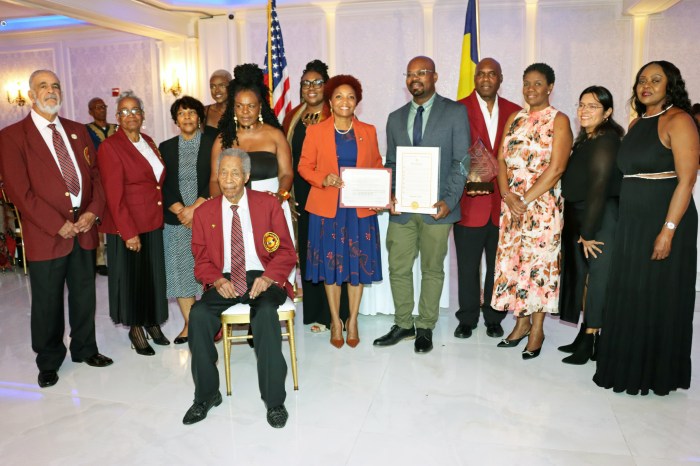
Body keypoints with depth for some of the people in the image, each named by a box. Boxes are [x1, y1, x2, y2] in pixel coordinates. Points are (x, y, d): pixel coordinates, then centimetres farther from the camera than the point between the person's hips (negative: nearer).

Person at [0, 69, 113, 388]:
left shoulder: (77, 131, 12)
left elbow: (94, 174, 9)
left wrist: (93, 211, -7)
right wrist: (58, 225, -15)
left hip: (84, 227, 4)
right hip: (45, 232, -4)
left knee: (84, 294, 15)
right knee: (48, 302, 8)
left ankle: (84, 349, 33)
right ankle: (49, 361, 27)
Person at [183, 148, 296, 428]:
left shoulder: (268, 204, 4)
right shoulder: (204, 212, 9)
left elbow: (286, 252, 2)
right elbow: (201, 260, 10)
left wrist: (268, 278, -17)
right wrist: (218, 280, -12)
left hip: (262, 277, -2)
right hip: (224, 281, 2)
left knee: (266, 312, -34)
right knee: (198, 314, -27)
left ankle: (274, 400, -21)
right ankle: (207, 395, -7)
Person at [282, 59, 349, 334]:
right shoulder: (293, 118, 14)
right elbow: (287, 159, 14)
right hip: (303, 196, 5)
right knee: (307, 252, 8)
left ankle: (334, 314, 11)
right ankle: (314, 312, 20)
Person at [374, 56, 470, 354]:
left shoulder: (455, 112, 1)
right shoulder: (396, 118, 14)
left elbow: (461, 161, -4)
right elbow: (391, 164, 15)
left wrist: (449, 200, -14)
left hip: (437, 207, -3)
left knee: (432, 270, 7)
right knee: (398, 269, 6)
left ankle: (425, 328, 21)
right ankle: (403, 325, 22)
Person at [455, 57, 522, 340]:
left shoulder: (514, 112, 9)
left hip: (502, 203, 3)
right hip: (470, 203, -2)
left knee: (498, 266, 11)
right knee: (467, 267, 7)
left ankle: (494, 318, 27)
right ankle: (467, 319, 23)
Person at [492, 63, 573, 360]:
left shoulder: (559, 120, -3)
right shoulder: (515, 119, 13)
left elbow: (556, 168, -12)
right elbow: (502, 160, 7)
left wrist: (525, 200, -14)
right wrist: (508, 196, -8)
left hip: (542, 204, -5)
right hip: (511, 204, 5)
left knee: (539, 262, 0)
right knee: (513, 260, 8)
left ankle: (537, 330, 13)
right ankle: (522, 323, 23)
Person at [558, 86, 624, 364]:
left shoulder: (605, 142, -15)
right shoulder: (585, 140, 13)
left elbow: (599, 188, -19)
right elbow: (576, 183, 9)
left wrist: (587, 232, -18)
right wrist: (580, 230, 7)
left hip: (601, 219, -9)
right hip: (579, 216, 9)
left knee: (597, 276, -2)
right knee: (581, 274, 13)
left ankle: (590, 341, 8)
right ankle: (585, 336, 25)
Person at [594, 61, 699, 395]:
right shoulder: (636, 124, 15)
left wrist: (668, 230, -21)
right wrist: (625, 223, 8)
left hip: (664, 222, -7)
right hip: (631, 223, 7)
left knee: (659, 298, 3)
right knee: (629, 297, 12)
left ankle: (657, 374, 19)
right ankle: (630, 368, 27)